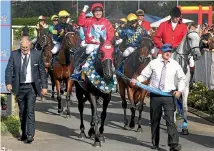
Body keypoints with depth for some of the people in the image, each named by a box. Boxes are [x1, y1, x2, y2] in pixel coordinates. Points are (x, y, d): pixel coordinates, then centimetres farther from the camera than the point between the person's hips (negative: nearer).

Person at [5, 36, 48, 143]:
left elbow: (42, 71, 2)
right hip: (19, 87, 3)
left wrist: (44, 86, -1)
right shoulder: (14, 54, 0)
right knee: (22, 112, 11)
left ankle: (30, 135, -9)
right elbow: (9, 69, -3)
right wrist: (8, 83, -18)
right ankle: (24, 133, 23)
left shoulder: (37, 54, -2)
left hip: (32, 87, -2)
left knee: (30, 111, -11)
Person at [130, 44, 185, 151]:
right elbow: (144, 75, 5)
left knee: (170, 120, -11)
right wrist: (136, 80, -13)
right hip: (155, 95, 1)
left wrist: (179, 90, -1)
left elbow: (182, 78, 12)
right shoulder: (153, 63, 1)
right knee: (155, 120, 10)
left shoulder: (175, 65, 3)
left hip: (169, 95, -1)